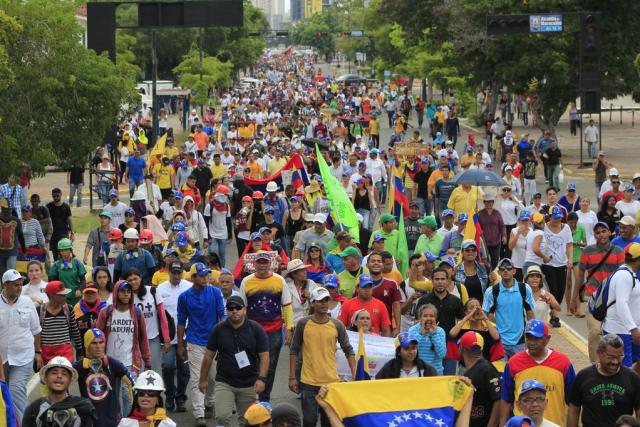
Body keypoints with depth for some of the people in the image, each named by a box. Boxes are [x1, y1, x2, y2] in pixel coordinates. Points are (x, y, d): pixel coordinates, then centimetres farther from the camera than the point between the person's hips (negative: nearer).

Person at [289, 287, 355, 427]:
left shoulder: (337, 325, 0)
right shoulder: (303, 324, -3)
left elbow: (348, 351, 5)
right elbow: (294, 351, 3)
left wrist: (354, 376, -3)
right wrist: (292, 377, 0)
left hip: (331, 382, 1)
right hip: (308, 382, -1)